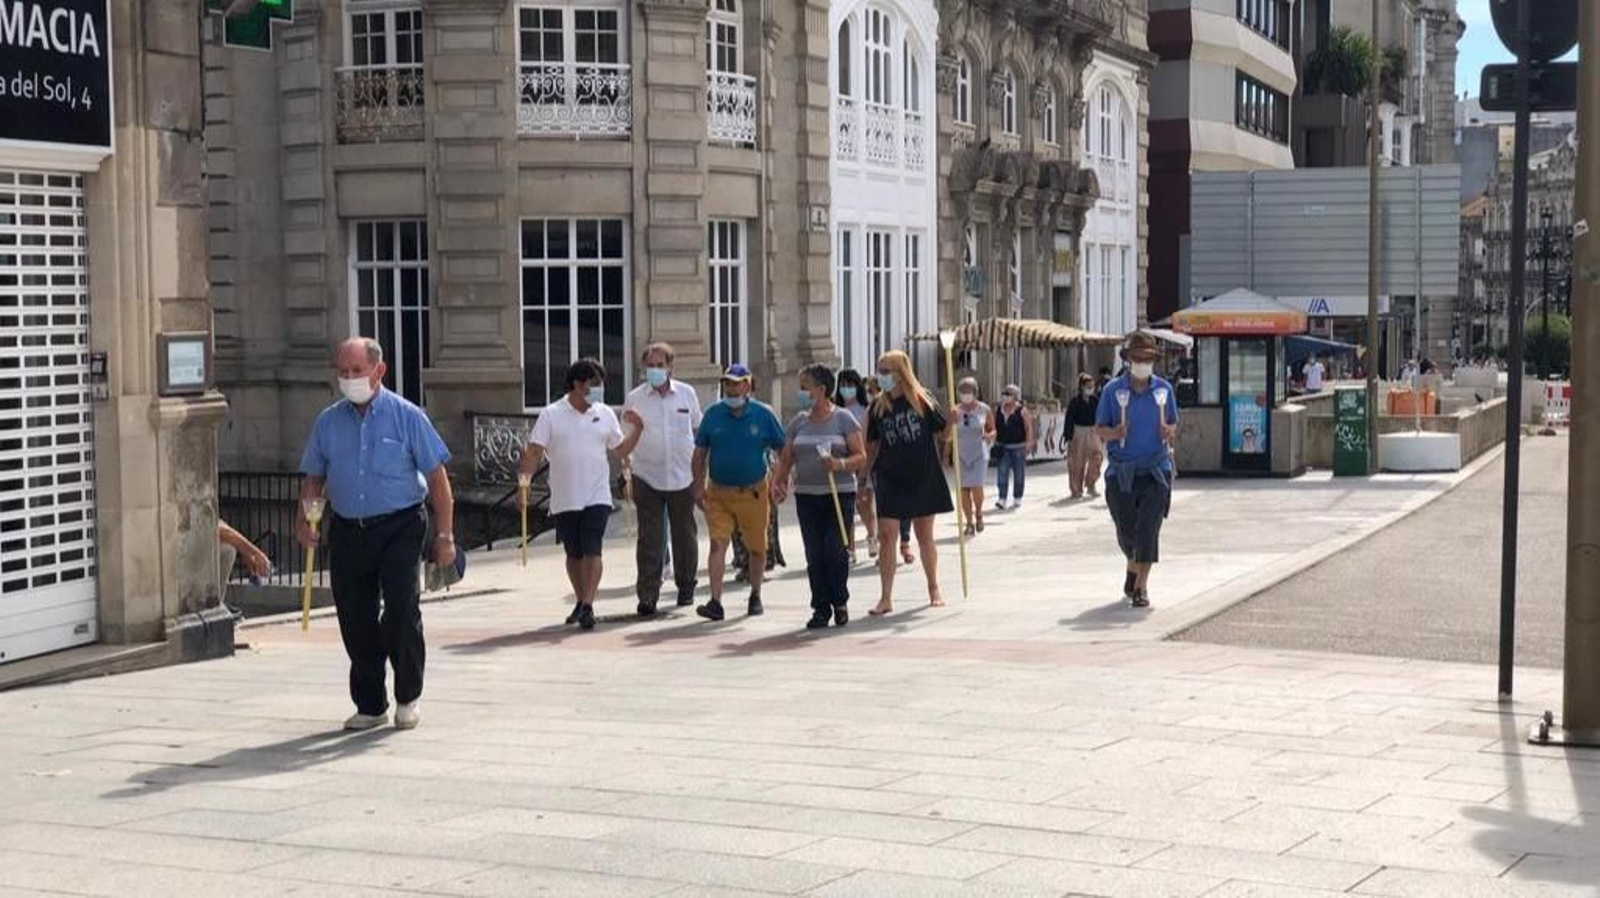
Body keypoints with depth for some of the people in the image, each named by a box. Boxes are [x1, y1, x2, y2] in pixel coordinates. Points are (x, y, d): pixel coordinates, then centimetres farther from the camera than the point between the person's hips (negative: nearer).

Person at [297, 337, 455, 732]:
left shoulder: (407, 417, -2)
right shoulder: (328, 422, 9)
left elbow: (437, 478, -2)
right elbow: (314, 478, 15)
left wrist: (444, 535, -6)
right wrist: (305, 520, -4)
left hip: (399, 526, -4)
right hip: (347, 531, 4)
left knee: (401, 608, -14)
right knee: (355, 620, 4)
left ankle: (408, 697, 5)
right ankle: (370, 705, 18)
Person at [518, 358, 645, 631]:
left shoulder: (605, 414, 7)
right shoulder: (551, 415, -2)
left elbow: (620, 450, 14)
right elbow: (534, 452, -6)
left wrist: (637, 429, 0)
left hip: (596, 497, 0)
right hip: (564, 500, 0)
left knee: (592, 551, -12)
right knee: (574, 554, 11)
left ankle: (587, 606, -15)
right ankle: (580, 601, 28)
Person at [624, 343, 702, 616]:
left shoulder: (687, 394, 4)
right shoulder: (634, 399, 0)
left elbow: (698, 429, 14)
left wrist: (699, 468, 13)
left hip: (682, 477, 2)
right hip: (647, 478, -2)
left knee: (685, 535, 11)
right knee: (649, 539, -7)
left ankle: (686, 587, 26)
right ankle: (647, 595, -8)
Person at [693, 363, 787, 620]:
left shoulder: (763, 414, -2)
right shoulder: (713, 414, 2)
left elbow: (783, 450, 5)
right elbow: (700, 453, 8)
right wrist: (699, 487, 2)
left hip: (753, 493, 0)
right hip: (718, 493, 0)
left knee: (757, 548, 11)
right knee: (718, 544, -11)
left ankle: (755, 596, 30)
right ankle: (715, 602, -14)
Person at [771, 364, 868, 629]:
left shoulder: (843, 419, -1)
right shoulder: (799, 422, 11)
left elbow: (861, 457, -4)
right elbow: (786, 459, 11)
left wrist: (840, 464, -23)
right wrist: (777, 481, -8)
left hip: (840, 495, -4)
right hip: (806, 496, 4)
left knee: (836, 550, -11)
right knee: (814, 555, 1)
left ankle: (840, 602, 9)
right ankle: (821, 608, 9)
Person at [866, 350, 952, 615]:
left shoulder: (922, 400, -4)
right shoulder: (878, 407, 2)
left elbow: (943, 433, 2)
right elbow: (872, 445, 9)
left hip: (923, 478, -1)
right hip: (890, 480, 1)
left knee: (925, 536, 9)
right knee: (886, 536, -7)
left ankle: (934, 589, 25)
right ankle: (886, 598, -4)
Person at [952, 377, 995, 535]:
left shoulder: (984, 410, 1)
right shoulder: (956, 410, 4)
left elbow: (993, 430, 7)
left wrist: (988, 436, -12)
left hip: (979, 453, -2)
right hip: (961, 453, 2)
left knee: (976, 486, -12)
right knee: (964, 488, -2)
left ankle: (979, 514, 16)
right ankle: (970, 523, 8)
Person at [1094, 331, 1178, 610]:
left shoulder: (1164, 389, 4)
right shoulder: (1113, 390, 0)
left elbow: (1173, 424, 14)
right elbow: (1098, 429, 4)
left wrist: (1169, 431, -10)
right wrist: (1115, 432, -19)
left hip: (1155, 469, 0)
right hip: (1121, 471, 0)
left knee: (1148, 526, -12)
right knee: (1126, 530, 6)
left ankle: (1141, 587, -7)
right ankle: (1133, 567, 37)